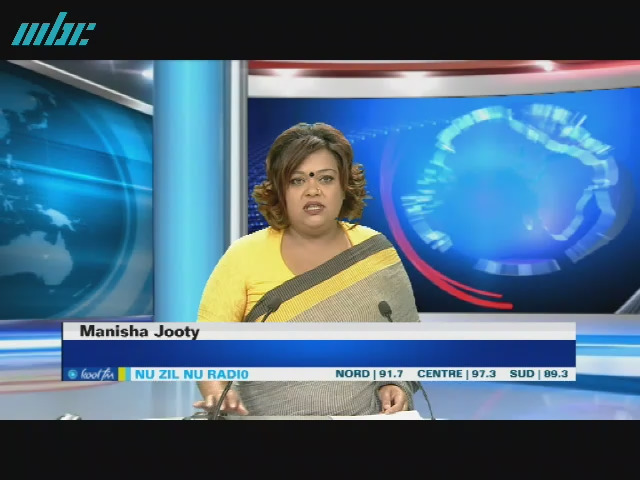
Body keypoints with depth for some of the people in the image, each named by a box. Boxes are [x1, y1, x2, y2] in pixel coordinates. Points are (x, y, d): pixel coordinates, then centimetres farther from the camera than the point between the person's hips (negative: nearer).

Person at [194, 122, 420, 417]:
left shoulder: (375, 253, 4)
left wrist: (396, 386, -6)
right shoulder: (244, 257, -1)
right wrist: (218, 394, -21)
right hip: (264, 417, -1)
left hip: (362, 416, 2)